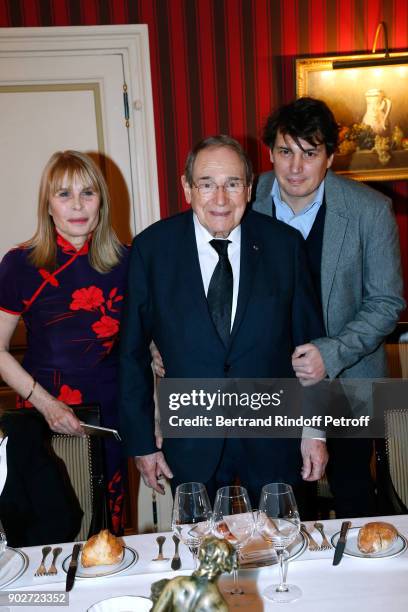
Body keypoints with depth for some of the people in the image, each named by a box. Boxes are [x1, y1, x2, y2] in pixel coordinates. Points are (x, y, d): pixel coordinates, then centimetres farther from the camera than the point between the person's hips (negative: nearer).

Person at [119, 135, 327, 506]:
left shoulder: (284, 244, -6)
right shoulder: (151, 248, -8)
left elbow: (308, 338, 0)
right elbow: (133, 352, -2)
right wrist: (142, 442, 0)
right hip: (190, 447, 0)